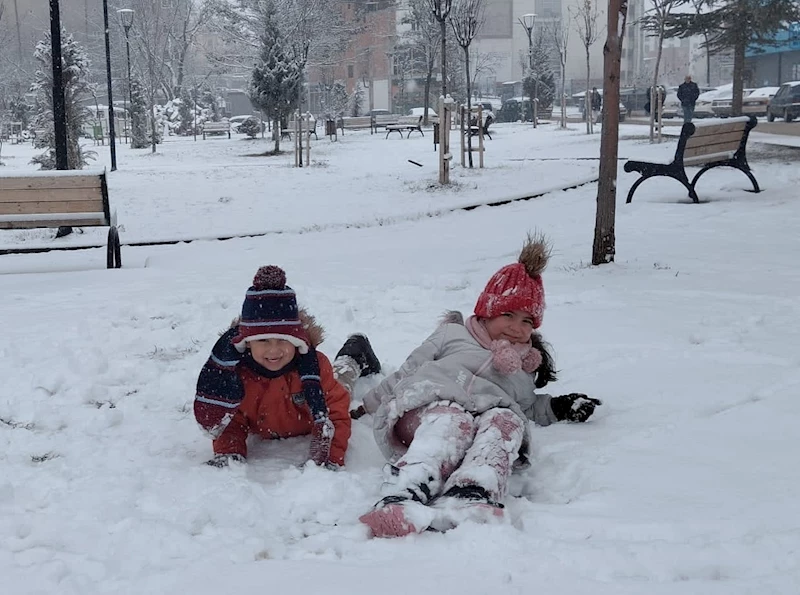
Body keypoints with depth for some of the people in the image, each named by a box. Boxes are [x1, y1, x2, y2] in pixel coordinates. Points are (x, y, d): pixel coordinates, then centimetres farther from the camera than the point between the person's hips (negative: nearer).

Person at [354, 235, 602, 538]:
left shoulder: (526, 368, 41)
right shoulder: (453, 334, 29)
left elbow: (527, 407, 35)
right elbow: (408, 372, 24)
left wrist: (557, 408, 18)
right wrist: (370, 404, 17)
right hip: (428, 408, -2)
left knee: (506, 420, -35)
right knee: (454, 421, -41)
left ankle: (469, 499, -62)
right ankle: (401, 497, -66)